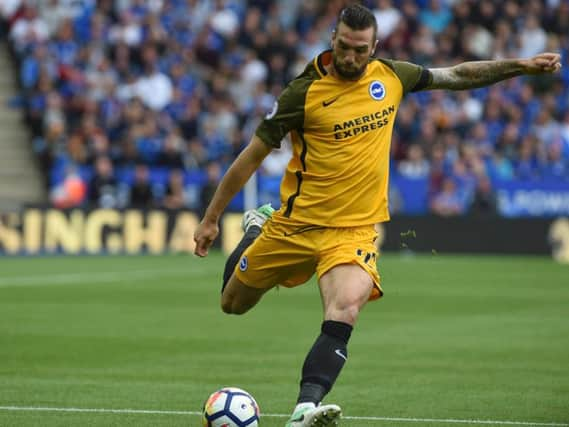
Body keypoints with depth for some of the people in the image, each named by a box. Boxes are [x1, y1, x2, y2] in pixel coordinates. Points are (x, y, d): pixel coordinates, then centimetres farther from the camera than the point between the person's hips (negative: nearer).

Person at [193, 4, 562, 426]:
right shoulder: (305, 92, -11)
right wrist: (211, 218, -2)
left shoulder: (390, 76, 0)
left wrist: (521, 65, 10)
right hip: (297, 222, -1)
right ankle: (257, 229, 44)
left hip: (355, 229, 1)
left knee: (345, 312, -27)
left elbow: (457, 76, 15)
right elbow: (253, 155, -4)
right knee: (234, 303, 14)